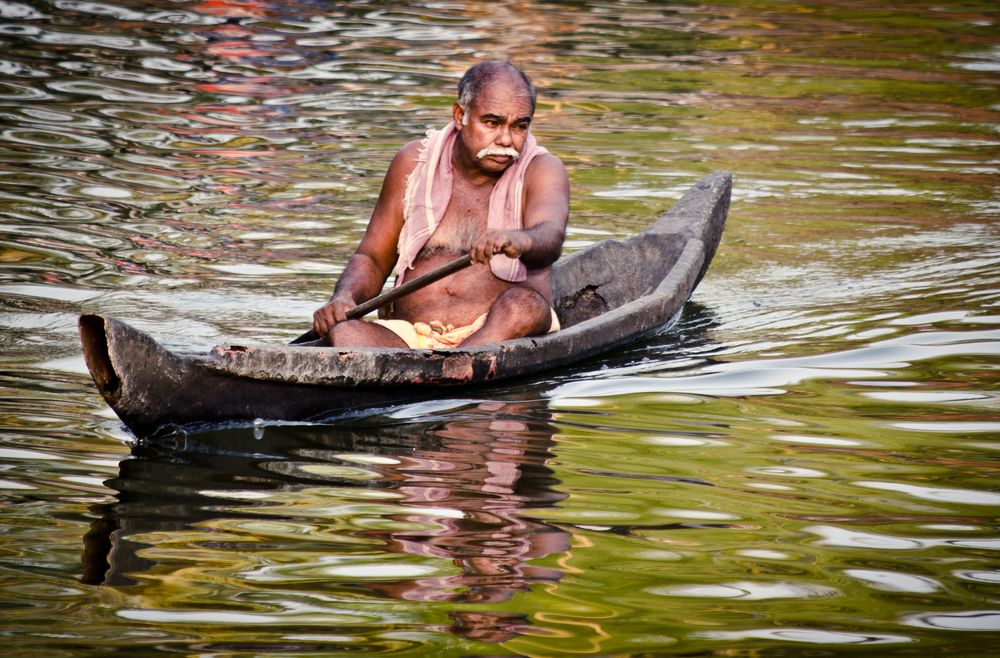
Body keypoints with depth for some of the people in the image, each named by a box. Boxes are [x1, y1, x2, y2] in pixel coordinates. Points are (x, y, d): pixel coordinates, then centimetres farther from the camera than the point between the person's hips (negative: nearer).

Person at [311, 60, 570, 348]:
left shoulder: (541, 170, 3)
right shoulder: (414, 162, 11)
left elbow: (550, 238, -20)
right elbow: (372, 259, 15)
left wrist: (520, 242, -46)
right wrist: (344, 298, -8)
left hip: (503, 333, -2)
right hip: (410, 336, 2)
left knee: (526, 304, -34)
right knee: (342, 331, -28)